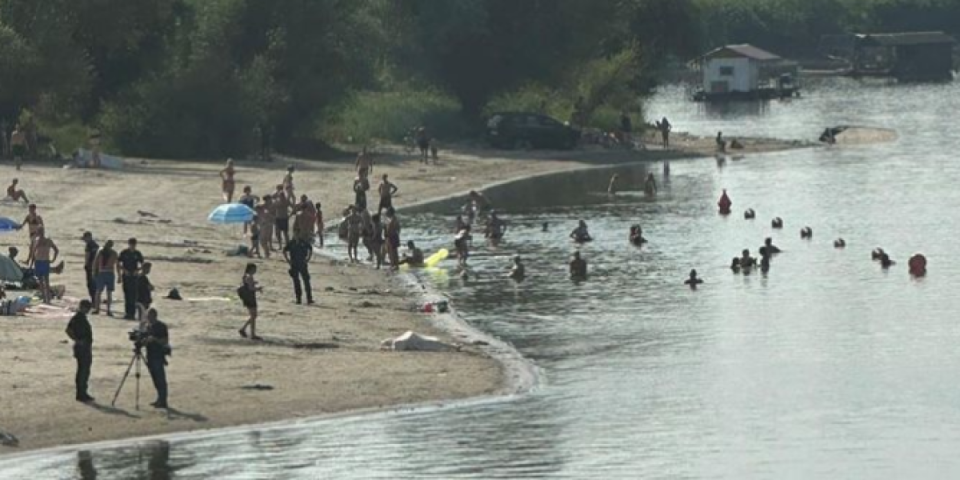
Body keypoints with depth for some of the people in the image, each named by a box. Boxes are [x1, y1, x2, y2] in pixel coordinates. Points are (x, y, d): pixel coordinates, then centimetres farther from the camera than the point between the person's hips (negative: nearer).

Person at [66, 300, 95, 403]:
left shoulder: (82, 318, 13)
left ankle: (83, 394, 19)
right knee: (82, 371, -6)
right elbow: (68, 330, -22)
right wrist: (78, 340, -19)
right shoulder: (76, 318, -15)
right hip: (81, 348, -10)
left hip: (86, 348, 10)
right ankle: (81, 395, -2)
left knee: (85, 371, 13)